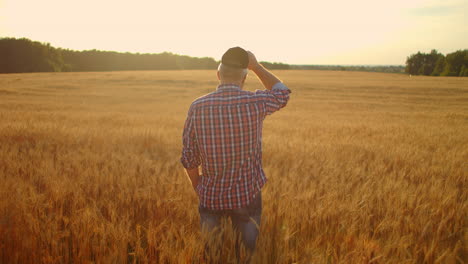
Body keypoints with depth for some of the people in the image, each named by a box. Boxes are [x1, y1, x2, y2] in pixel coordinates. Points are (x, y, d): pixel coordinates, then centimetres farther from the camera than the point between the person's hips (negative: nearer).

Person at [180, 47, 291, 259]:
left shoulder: (197, 107, -12)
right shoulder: (255, 103, -14)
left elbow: (189, 160, -6)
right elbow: (283, 93, 10)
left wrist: (198, 190, 10)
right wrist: (256, 66, 12)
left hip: (211, 197, 1)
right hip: (247, 196, -1)